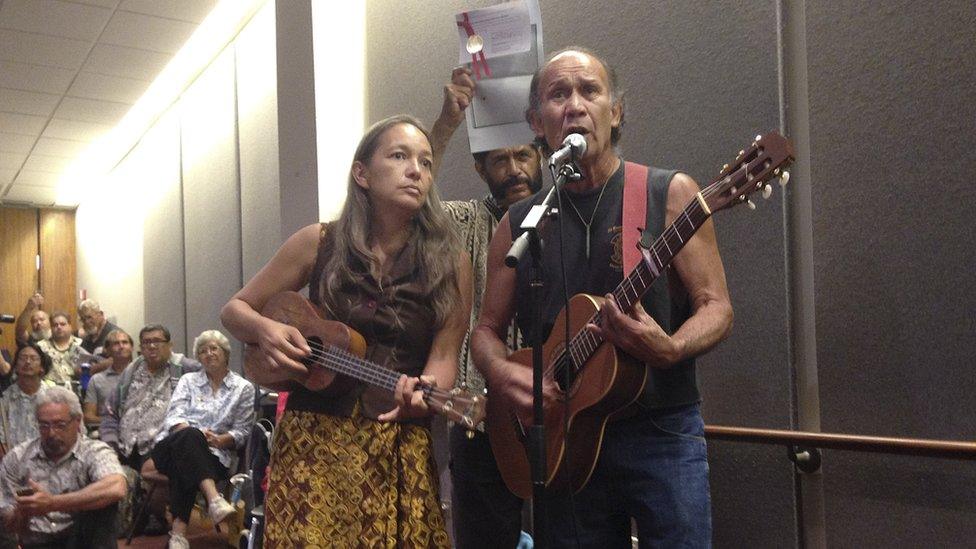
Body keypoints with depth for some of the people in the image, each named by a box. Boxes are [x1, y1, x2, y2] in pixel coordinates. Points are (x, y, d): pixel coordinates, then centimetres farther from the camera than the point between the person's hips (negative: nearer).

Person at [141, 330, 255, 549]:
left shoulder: (244, 388, 12)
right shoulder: (188, 380, 19)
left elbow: (242, 431, 6)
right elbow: (174, 416, 5)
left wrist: (219, 440, -14)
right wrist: (194, 434, -16)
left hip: (212, 455, -1)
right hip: (173, 446, 1)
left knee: (184, 468, -37)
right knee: (189, 435, -37)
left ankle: (179, 531, -46)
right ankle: (214, 499, -55)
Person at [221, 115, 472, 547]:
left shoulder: (450, 266, -1)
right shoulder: (320, 244, 1)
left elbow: (443, 359, -6)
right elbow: (235, 310, 8)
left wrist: (420, 396, -28)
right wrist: (266, 330, -14)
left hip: (401, 451, 0)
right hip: (311, 440, 0)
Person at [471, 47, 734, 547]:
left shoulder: (670, 195, -2)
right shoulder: (518, 225, 4)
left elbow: (716, 307, -4)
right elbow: (487, 330, 10)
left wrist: (669, 350, -23)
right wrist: (502, 372, -11)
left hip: (662, 434, -2)